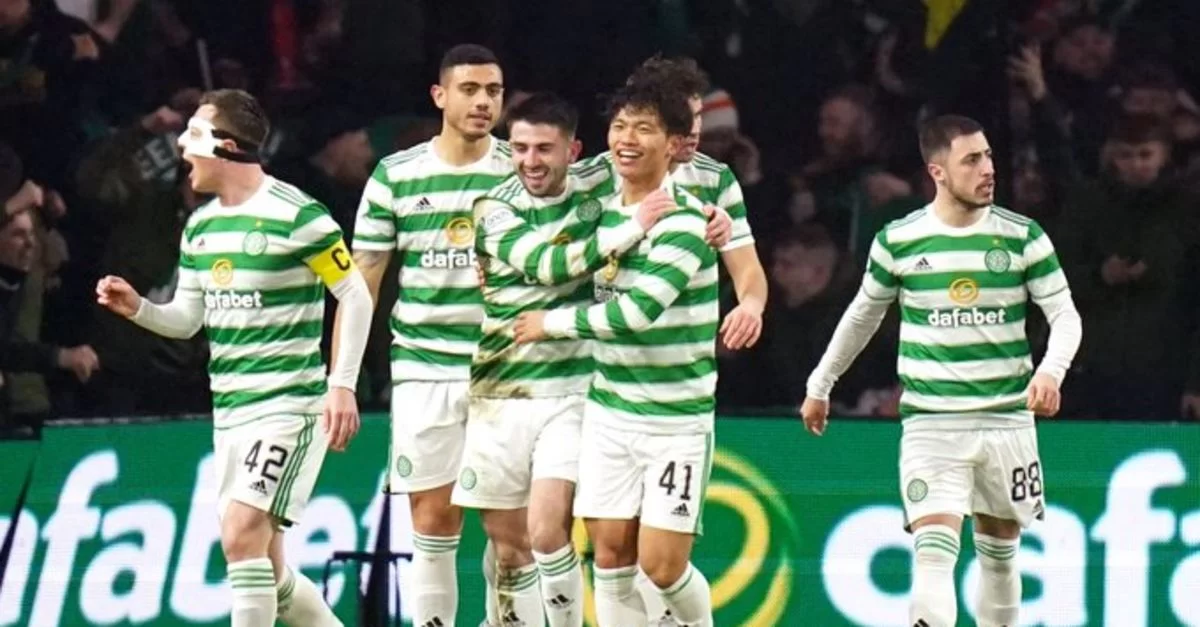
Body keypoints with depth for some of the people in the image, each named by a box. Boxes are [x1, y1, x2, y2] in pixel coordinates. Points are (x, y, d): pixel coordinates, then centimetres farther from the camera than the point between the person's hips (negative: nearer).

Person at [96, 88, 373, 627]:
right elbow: (186, 320, 18)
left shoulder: (296, 215, -12)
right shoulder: (200, 226, 12)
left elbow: (355, 296, -9)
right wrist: (137, 309, -3)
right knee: (264, 564, 9)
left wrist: (343, 385, -14)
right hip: (229, 409, 9)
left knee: (243, 534, -20)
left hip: (288, 403, -9)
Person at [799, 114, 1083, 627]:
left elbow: (1065, 315, 0)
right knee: (933, 555, -17)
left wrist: (1051, 371, -21)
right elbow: (863, 315, 15)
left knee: (999, 554, 12)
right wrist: (820, 385, 22)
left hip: (1007, 422, 2)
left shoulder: (1022, 237, -1)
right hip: (931, 426, -2)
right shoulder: (899, 240, -1)